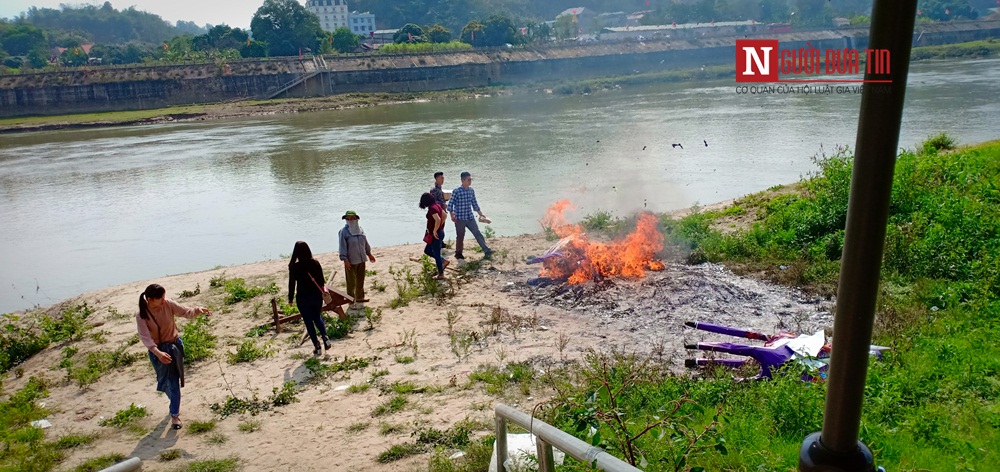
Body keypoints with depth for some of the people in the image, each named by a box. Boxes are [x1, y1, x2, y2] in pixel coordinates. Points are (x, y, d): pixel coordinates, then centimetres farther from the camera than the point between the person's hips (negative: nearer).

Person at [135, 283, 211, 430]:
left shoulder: (168, 304, -16)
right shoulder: (141, 315, -20)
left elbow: (186, 312, -13)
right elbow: (145, 337, -26)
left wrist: (197, 310, -37)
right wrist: (157, 352, -41)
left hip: (175, 346, 0)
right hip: (157, 350, 0)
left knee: (174, 382, -1)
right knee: (165, 381, 17)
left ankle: (175, 415, 9)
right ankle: (175, 403, 47)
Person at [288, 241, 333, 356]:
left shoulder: (294, 267, -13)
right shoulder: (315, 263, -6)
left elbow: (292, 284, -8)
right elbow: (321, 280, 1)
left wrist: (290, 299, 4)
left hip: (303, 298, -3)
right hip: (316, 296, 3)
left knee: (308, 322, 10)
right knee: (317, 317, 23)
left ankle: (317, 346, 12)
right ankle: (325, 337, 2)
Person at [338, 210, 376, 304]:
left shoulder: (360, 229, 6)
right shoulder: (344, 231, -12)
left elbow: (365, 242, 17)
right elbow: (343, 246, -14)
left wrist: (369, 254, 23)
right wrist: (345, 260, -19)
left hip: (361, 259, 6)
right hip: (351, 261, -6)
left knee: (360, 280, 18)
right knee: (351, 282, 1)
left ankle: (359, 297, 33)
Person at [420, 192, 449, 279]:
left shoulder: (432, 208, -21)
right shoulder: (437, 205, 8)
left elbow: (438, 219, -34)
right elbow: (444, 215, 21)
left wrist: (435, 231, -23)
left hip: (435, 235, -10)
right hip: (439, 232, 10)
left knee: (436, 254, 2)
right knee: (427, 250, 21)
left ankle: (441, 274, 12)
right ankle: (444, 261, 22)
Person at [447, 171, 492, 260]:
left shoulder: (471, 190, 4)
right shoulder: (456, 191, -13)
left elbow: (474, 204, 15)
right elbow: (450, 204, -10)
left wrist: (481, 214, 16)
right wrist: (452, 215, -17)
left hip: (470, 218, 5)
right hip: (460, 218, -5)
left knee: (478, 234, 1)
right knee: (460, 237, 6)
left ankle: (487, 251, 3)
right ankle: (458, 253, 22)